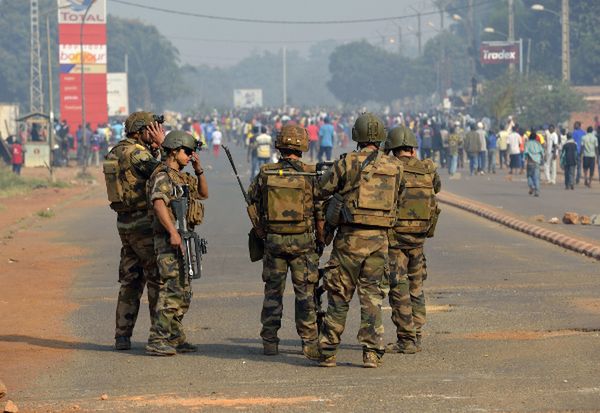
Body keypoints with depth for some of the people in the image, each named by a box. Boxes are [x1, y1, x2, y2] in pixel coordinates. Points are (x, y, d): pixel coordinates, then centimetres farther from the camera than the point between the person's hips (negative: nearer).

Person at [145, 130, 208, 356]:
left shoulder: (181, 177, 18)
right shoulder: (163, 176, -12)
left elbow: (203, 193, 23)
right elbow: (159, 204, -28)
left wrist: (198, 169, 8)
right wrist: (173, 232, -37)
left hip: (182, 240, 10)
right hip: (169, 241, -10)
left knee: (183, 293, 14)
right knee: (171, 290, -14)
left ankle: (175, 339, 20)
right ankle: (157, 342, -16)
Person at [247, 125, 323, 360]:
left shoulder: (265, 174, -2)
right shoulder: (311, 175, -7)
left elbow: (253, 202, 7)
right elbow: (321, 210, -5)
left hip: (273, 240, 2)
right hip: (303, 241, -2)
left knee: (273, 292, 11)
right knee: (306, 293, 3)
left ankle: (270, 342, 12)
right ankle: (310, 344, 0)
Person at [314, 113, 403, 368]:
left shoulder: (348, 163, -6)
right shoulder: (395, 167, 5)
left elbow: (319, 191, 1)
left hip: (351, 237, -3)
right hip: (379, 238, 3)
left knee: (339, 295, 5)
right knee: (372, 296, 9)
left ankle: (328, 352, 7)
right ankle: (372, 353, 2)